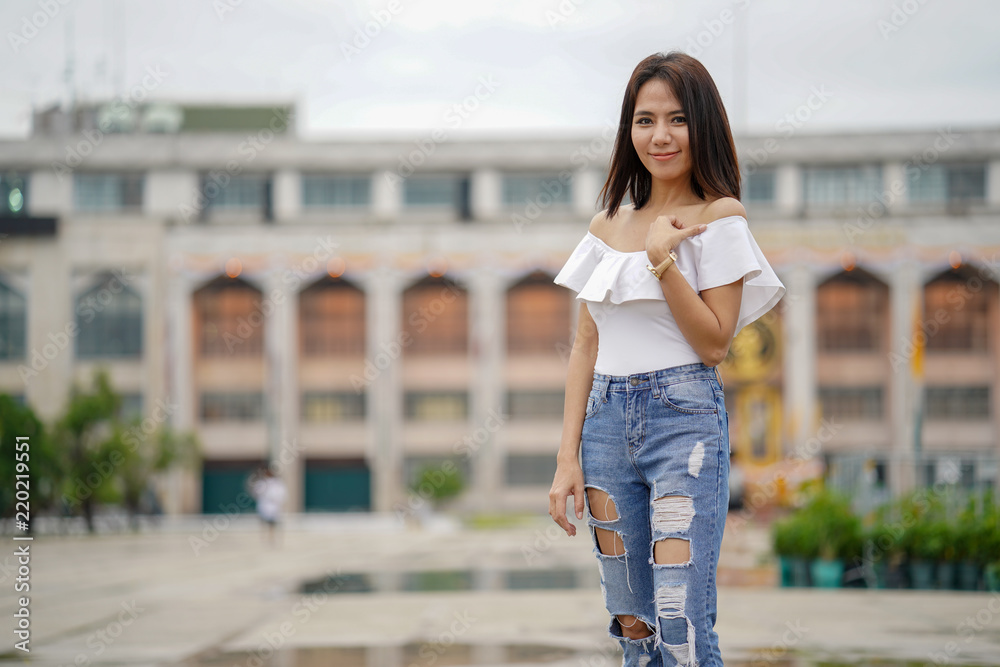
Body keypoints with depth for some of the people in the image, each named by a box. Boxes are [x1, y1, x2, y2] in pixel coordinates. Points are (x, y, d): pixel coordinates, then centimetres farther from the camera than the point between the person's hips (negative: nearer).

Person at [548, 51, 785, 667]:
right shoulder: (609, 224, 13)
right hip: (607, 420, 5)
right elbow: (586, 346, 13)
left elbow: (715, 343, -7)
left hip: (685, 417, -5)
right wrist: (568, 458, 6)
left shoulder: (720, 218, -2)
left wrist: (662, 258, -16)